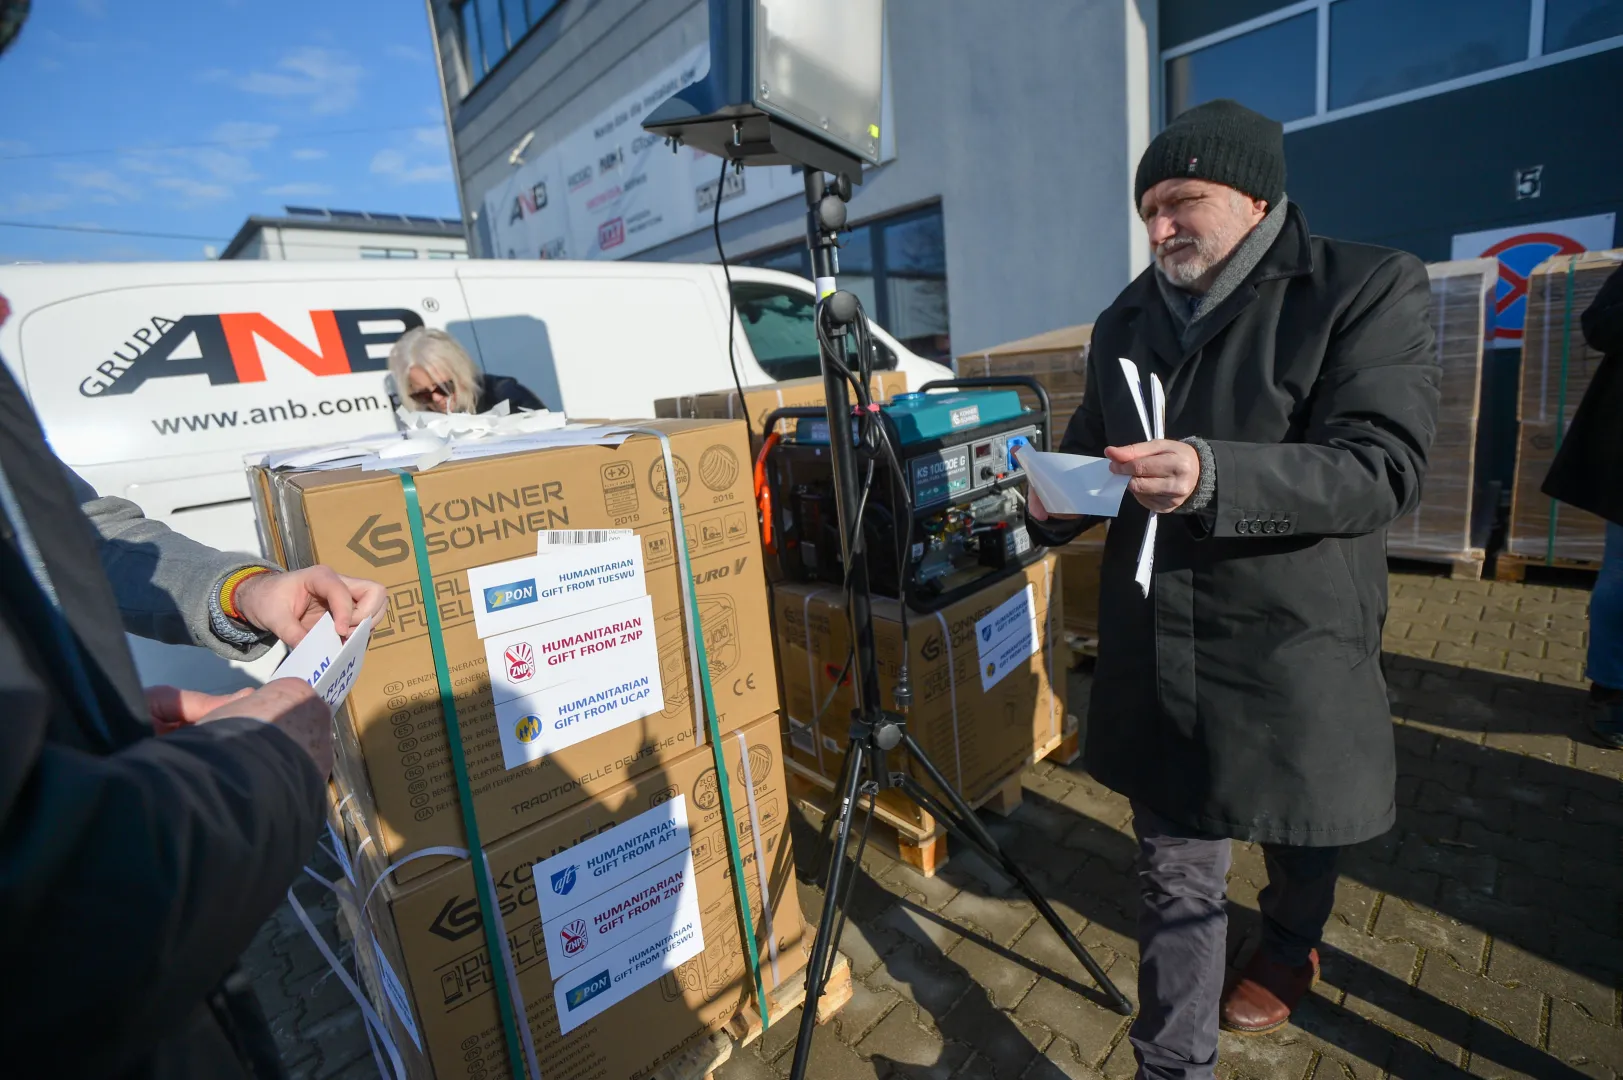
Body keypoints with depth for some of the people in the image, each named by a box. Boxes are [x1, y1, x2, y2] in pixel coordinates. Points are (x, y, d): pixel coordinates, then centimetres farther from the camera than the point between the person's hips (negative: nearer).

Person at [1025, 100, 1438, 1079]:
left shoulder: (1370, 288, -5)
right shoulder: (1126, 321, 9)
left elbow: (1383, 468, -16)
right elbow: (1088, 450, 15)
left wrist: (1214, 475, -32)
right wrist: (1058, 504, -7)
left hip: (1294, 648, -2)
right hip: (1156, 654, 3)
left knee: (1301, 832, 24)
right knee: (1176, 880, 9)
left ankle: (1290, 950, 56)